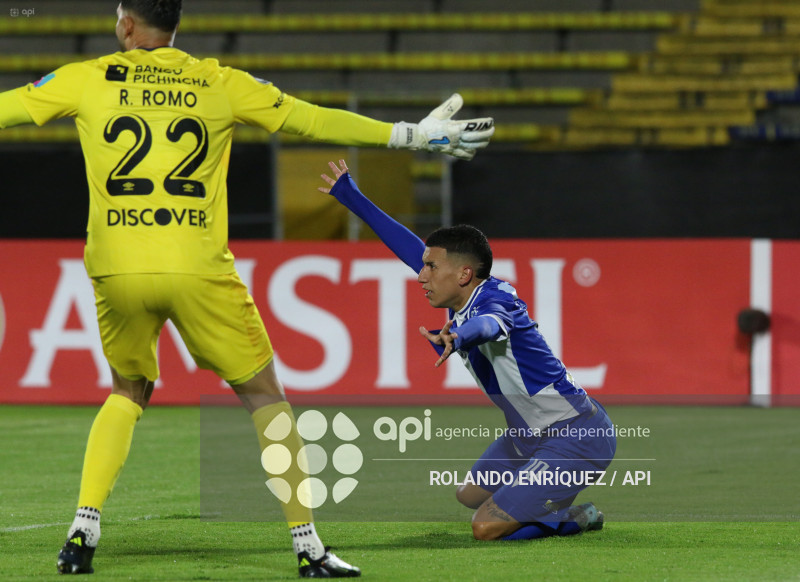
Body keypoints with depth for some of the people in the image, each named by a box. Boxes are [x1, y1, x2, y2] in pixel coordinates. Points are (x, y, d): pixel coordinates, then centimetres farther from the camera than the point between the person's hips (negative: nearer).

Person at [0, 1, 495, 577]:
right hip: (198, 270, -1)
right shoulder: (221, 84, 7)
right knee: (264, 394, 11)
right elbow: (314, 120, 9)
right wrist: (413, 134, 15)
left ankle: (83, 530, 9)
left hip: (117, 271, 2)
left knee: (129, 393, 23)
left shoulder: (87, 80, 7)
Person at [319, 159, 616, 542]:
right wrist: (352, 199, 19)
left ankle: (577, 519, 5)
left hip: (577, 437, -10)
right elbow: (411, 248, 13)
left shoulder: (495, 299, -24)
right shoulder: (460, 298, 1)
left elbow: (489, 323, -50)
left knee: (487, 529, -14)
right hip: (530, 435, 10)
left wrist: (457, 337, -73)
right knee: (471, 496, 27)